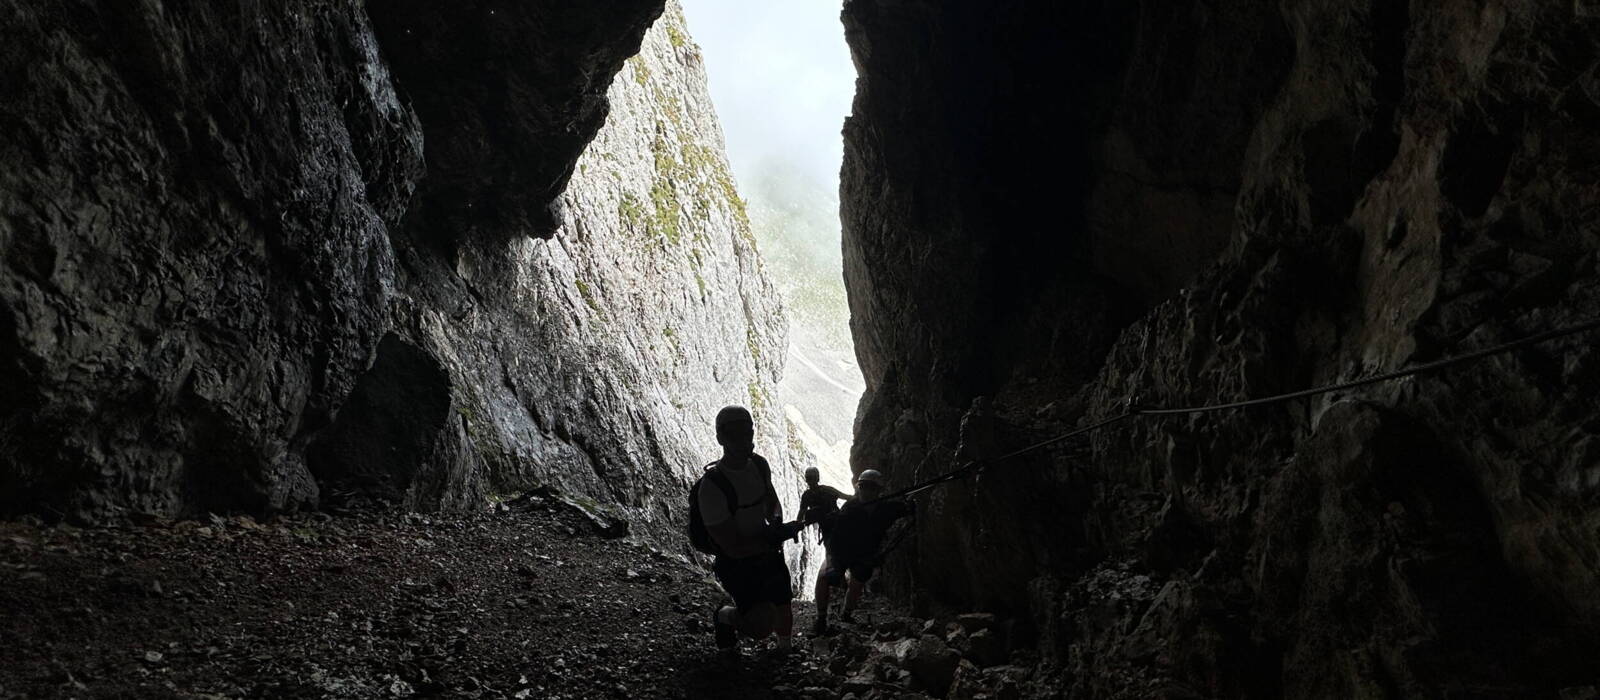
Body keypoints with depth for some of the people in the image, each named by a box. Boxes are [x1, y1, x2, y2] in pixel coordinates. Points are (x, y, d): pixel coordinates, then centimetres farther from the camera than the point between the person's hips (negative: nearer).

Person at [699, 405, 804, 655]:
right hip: (738, 563, -6)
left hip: (768, 553, 6)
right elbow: (733, 547, -23)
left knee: (784, 614, 12)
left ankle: (784, 649, 46)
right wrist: (775, 537, -22)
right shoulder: (712, 488, -26)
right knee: (762, 627, -17)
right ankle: (724, 617, 16)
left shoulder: (759, 464, -4)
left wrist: (776, 523, -7)